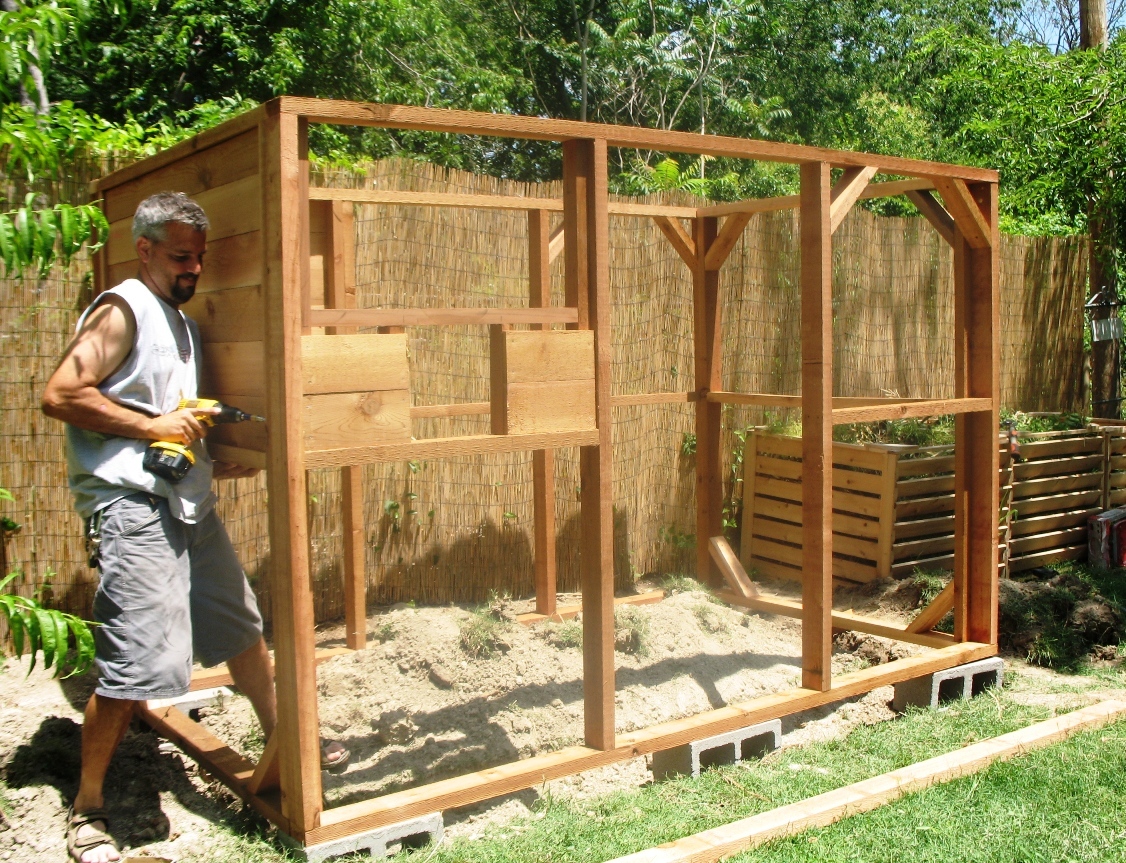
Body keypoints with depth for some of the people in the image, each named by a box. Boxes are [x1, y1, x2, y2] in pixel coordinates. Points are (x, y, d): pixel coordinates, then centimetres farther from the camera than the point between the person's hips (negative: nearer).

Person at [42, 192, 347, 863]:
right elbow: (60, 395, -17)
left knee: (245, 631, 18)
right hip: (134, 510, -9)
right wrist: (152, 425, -17)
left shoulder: (185, 322, 19)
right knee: (133, 669, -10)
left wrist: (219, 461, 11)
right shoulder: (121, 312, -7)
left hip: (192, 505, 9)